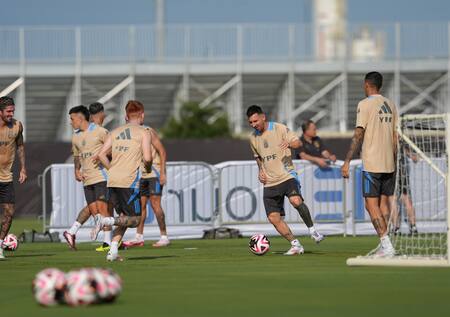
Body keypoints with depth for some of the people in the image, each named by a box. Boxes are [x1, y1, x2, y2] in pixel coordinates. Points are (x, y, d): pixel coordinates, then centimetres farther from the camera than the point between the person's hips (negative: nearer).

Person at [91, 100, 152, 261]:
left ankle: (113, 251, 3)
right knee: (134, 220, 3)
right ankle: (106, 221, -21)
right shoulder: (144, 133, 1)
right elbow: (147, 158, -10)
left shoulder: (115, 132, 17)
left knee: (124, 217, 17)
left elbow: (101, 155, 9)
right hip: (129, 182, -6)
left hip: (112, 181, 6)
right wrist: (148, 168, 12)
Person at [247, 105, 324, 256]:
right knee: (273, 217, -4)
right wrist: (261, 171, 10)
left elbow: (298, 142, -6)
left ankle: (312, 229, -12)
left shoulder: (279, 128, -4)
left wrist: (289, 143, -28)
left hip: (287, 175, -5)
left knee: (296, 201, -32)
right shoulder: (253, 138, 12)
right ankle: (295, 245, 9)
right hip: (269, 182, 5)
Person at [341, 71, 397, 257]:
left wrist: (347, 162, -13)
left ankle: (387, 245, -14)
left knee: (371, 204, -5)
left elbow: (358, 135, -14)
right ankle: (384, 245, 7)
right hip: (389, 164, 7)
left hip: (372, 164, -7)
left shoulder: (365, 104, -8)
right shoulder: (390, 105, 12)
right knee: (384, 202, 10)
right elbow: (395, 137, 15)